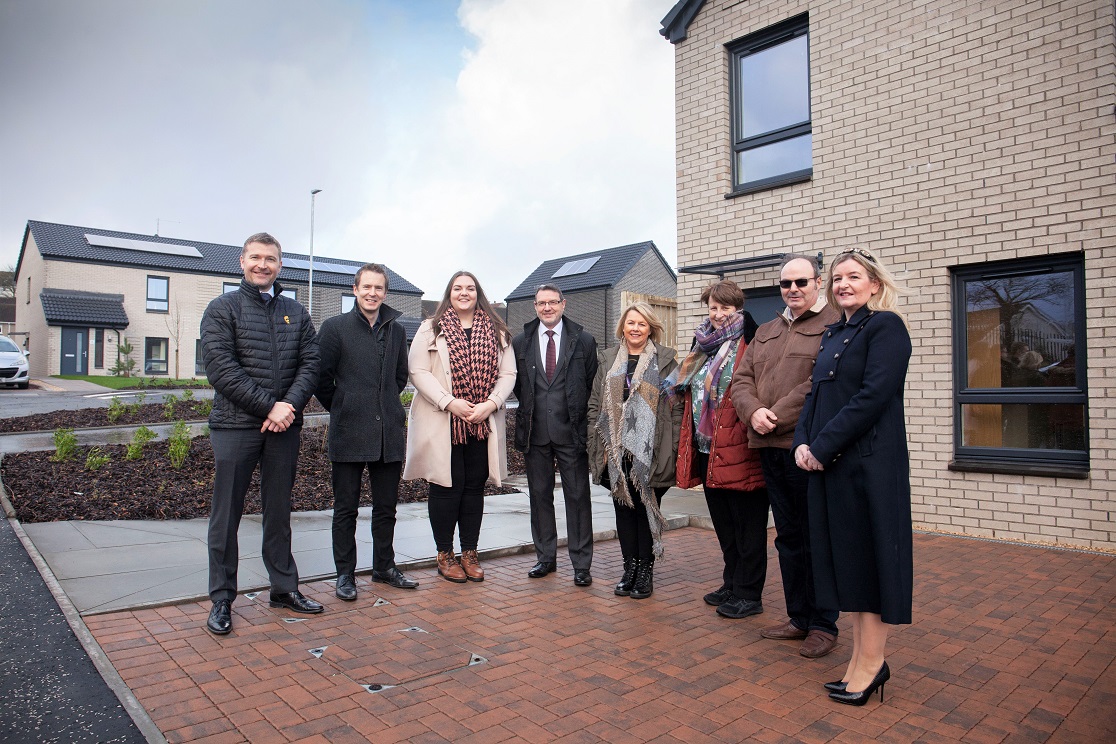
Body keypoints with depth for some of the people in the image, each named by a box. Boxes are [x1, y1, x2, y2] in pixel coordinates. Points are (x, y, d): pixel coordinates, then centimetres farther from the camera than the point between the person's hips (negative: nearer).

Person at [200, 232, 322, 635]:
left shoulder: (296, 313, 12)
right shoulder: (223, 308, 1)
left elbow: (310, 363, 4)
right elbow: (221, 368, -10)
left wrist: (290, 404, -13)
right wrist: (269, 406, -16)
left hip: (284, 426, 4)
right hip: (236, 425, -3)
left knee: (279, 511, 13)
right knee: (226, 514, 5)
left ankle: (284, 587, 25)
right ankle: (222, 598, 17)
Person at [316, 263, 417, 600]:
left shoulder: (396, 330, 10)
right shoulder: (335, 327, -2)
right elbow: (322, 377, 0)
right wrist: (341, 409, 4)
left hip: (389, 433, 4)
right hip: (349, 433, -3)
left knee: (386, 506, 12)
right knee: (346, 508, 6)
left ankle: (384, 567, 27)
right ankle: (345, 574, 18)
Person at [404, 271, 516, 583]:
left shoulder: (496, 331, 10)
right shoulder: (431, 329, 3)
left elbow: (507, 373, 6)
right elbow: (418, 372, -5)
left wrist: (490, 404, -10)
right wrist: (450, 402, -16)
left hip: (482, 424, 3)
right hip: (442, 423, -2)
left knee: (475, 487, 8)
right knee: (447, 487, 1)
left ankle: (470, 553, 19)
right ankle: (445, 555, 15)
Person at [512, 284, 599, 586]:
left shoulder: (584, 340, 2)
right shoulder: (520, 342, 7)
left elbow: (592, 383, 6)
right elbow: (517, 383, 15)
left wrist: (577, 413, 2)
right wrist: (530, 409, 8)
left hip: (571, 431, -2)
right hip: (535, 432, 2)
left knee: (578, 496, 2)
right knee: (539, 496, 11)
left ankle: (581, 563, 12)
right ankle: (545, 557, 24)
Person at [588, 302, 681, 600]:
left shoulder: (665, 360, 3)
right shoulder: (608, 360, 11)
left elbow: (677, 407, 0)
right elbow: (595, 404, 10)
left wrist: (672, 448, -7)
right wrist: (599, 443, 1)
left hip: (651, 452, -3)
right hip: (617, 451, 3)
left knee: (647, 508, 4)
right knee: (623, 506, 8)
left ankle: (646, 570, 15)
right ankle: (629, 567, 20)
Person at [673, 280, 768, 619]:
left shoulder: (749, 346, -9)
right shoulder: (703, 347, 14)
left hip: (738, 451, -8)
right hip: (707, 451, 8)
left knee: (748, 524, 4)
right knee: (723, 523, 17)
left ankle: (748, 594, 15)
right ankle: (732, 585, 31)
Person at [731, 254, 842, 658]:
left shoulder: (835, 327, -5)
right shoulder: (765, 332, 20)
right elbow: (742, 379, 13)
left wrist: (776, 417, -17)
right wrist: (754, 412, -7)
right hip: (770, 449, 7)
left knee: (817, 539, 2)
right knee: (788, 537, 15)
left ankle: (823, 625, 17)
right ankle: (798, 618, 28)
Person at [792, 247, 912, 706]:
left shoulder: (885, 325, -7)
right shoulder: (833, 333, 17)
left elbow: (873, 396, -18)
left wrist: (823, 446, -17)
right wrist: (803, 443, -1)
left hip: (869, 460, -8)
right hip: (828, 462, 8)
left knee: (870, 554, 1)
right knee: (847, 555, 11)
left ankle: (872, 660, 13)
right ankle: (861, 654, 23)